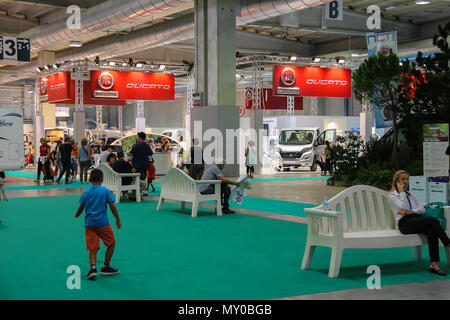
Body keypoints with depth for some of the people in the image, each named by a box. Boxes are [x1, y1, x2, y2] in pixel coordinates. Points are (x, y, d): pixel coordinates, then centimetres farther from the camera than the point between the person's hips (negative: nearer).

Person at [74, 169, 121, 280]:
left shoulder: (86, 192, 6)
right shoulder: (106, 191, -3)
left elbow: (81, 208, 12)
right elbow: (112, 207, -6)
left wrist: (76, 215, 33)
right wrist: (118, 220, 5)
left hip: (89, 224, 3)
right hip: (102, 222, -3)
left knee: (93, 248, 6)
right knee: (111, 243, 15)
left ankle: (93, 267, -15)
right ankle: (106, 267, 17)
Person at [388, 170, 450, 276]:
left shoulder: (411, 195, 31)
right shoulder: (391, 196, 13)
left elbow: (422, 209, 13)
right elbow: (402, 206, -9)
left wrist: (409, 212, -5)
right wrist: (401, 192, 3)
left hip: (417, 221, 5)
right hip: (405, 223, -5)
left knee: (432, 231, -33)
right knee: (433, 220, -31)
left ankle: (434, 265, -41)